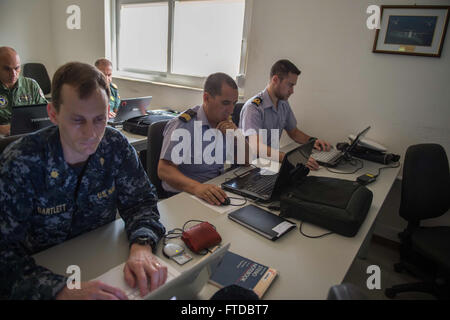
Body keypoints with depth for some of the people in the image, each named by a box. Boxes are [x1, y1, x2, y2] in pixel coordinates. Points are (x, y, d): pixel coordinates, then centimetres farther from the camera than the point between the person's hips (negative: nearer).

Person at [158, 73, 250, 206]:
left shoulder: (226, 122, 6)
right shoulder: (182, 126, -16)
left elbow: (245, 161, 10)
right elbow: (164, 170, -23)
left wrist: (237, 136, -10)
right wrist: (197, 187, -40)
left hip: (218, 189, 8)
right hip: (185, 195, -7)